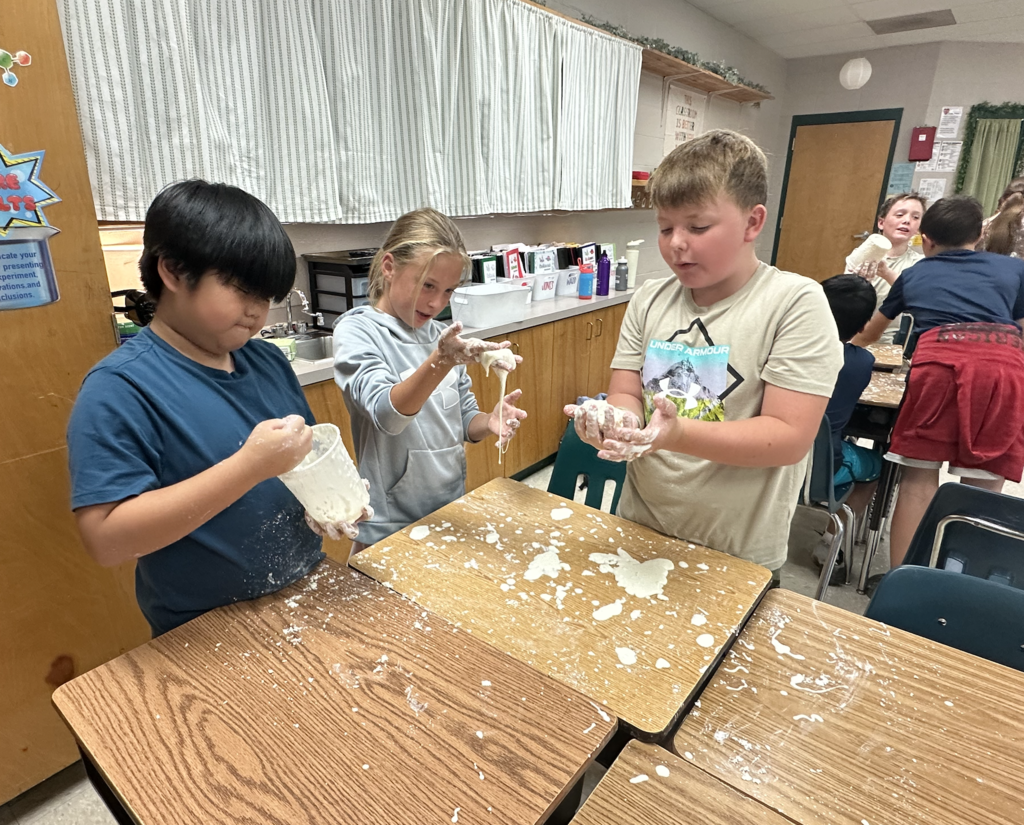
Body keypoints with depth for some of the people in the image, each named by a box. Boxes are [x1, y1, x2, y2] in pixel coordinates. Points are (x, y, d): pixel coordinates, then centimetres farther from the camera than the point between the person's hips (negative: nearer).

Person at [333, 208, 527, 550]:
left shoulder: (442, 335, 3)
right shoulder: (356, 331, -13)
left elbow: (463, 422, 8)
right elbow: (387, 414, -29)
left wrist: (489, 422, -15)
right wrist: (441, 360, -45)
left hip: (452, 511, 6)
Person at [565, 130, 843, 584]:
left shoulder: (796, 303, -15)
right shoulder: (650, 300, -1)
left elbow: (790, 438, -20)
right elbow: (626, 394, -2)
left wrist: (678, 433, -34)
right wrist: (618, 421, -27)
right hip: (640, 530, 4)